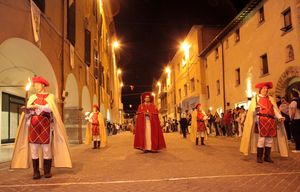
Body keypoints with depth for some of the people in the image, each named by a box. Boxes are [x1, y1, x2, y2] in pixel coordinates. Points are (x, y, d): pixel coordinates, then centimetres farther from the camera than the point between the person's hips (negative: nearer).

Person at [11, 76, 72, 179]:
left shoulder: (50, 96, 7)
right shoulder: (32, 97, 15)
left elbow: (49, 108, -11)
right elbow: (28, 111, 5)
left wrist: (36, 106, -18)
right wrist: (26, 109, -17)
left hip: (45, 125, -2)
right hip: (33, 124, 3)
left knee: (46, 148, -2)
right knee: (33, 148, -2)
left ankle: (47, 171, 6)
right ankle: (36, 172, 4)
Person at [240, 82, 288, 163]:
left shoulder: (271, 99, 19)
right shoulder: (256, 98, 6)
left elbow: (275, 110, 10)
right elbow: (252, 110, -4)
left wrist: (280, 117, -6)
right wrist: (256, 109, -27)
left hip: (271, 121, 5)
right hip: (261, 120, -5)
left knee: (270, 139, 4)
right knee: (261, 138, -9)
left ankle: (267, 157, 14)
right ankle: (259, 157, -1)